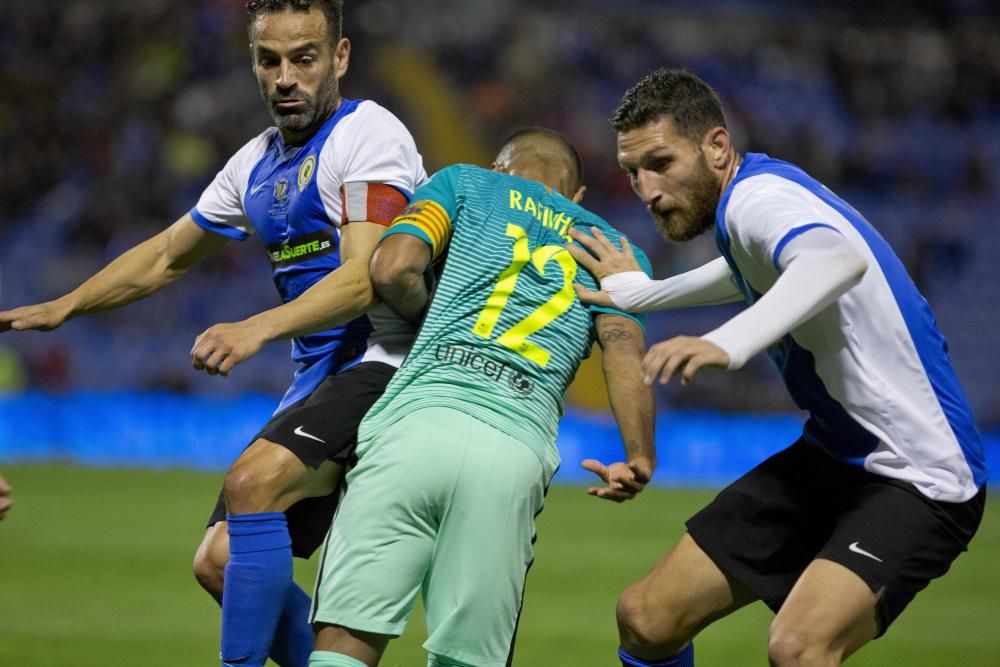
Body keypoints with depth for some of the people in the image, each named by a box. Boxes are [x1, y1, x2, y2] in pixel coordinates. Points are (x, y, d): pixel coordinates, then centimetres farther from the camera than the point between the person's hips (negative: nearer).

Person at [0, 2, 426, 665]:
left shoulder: (369, 134, -9)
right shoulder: (258, 164, 15)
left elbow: (364, 279, -22)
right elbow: (166, 256, 30)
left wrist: (258, 328, -35)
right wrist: (61, 307, 27)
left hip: (386, 363, -9)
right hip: (319, 381, 9)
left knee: (252, 482, -28)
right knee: (221, 562, -1)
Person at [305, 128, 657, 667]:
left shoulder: (466, 182, 24)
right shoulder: (611, 247, 27)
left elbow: (392, 270, 7)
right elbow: (624, 347, 7)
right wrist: (639, 459, 0)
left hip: (417, 418, -2)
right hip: (519, 450, 2)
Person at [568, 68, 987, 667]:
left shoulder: (760, 197, -22)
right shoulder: (745, 198, 7)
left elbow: (839, 260, -47)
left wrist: (729, 342, -61)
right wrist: (642, 293, 41)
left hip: (917, 479, -10)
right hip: (830, 456, 10)